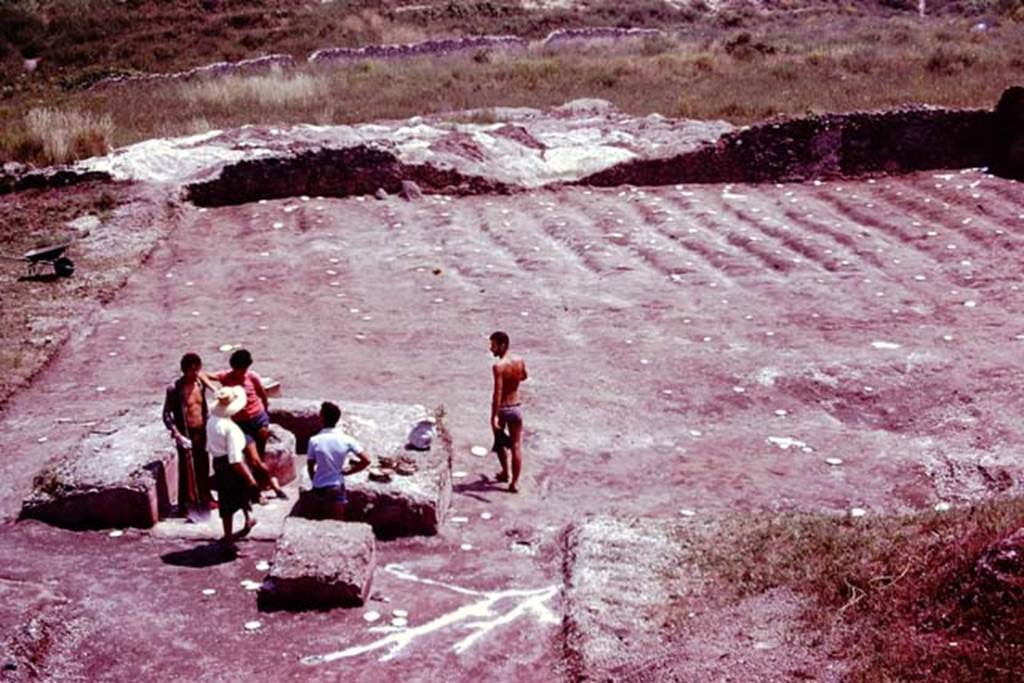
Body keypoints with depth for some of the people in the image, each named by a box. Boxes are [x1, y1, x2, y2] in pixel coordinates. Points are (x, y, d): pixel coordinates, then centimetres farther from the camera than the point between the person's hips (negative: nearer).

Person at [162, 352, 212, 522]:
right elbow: (167, 415, -13)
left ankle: (204, 498, 34)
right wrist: (177, 434, -22)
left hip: (202, 432, 6)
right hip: (186, 434, -6)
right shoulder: (174, 388, -15)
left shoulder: (200, 384, 3)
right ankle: (186, 506, 11)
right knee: (187, 470, 0)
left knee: (203, 467, 17)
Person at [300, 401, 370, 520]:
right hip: (337, 488, 1)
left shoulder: (315, 440, -12)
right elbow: (366, 460, -8)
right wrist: (347, 471, 3)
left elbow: (310, 466, -3)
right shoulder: (346, 440, -9)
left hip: (318, 488, -1)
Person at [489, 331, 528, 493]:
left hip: (501, 409, -4)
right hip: (516, 408, 4)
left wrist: (494, 416, -26)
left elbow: (498, 392, -26)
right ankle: (515, 482, 9)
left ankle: (505, 473, 36)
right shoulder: (520, 361, -4)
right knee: (516, 446, 8)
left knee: (500, 443, 21)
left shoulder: (498, 366, -22)